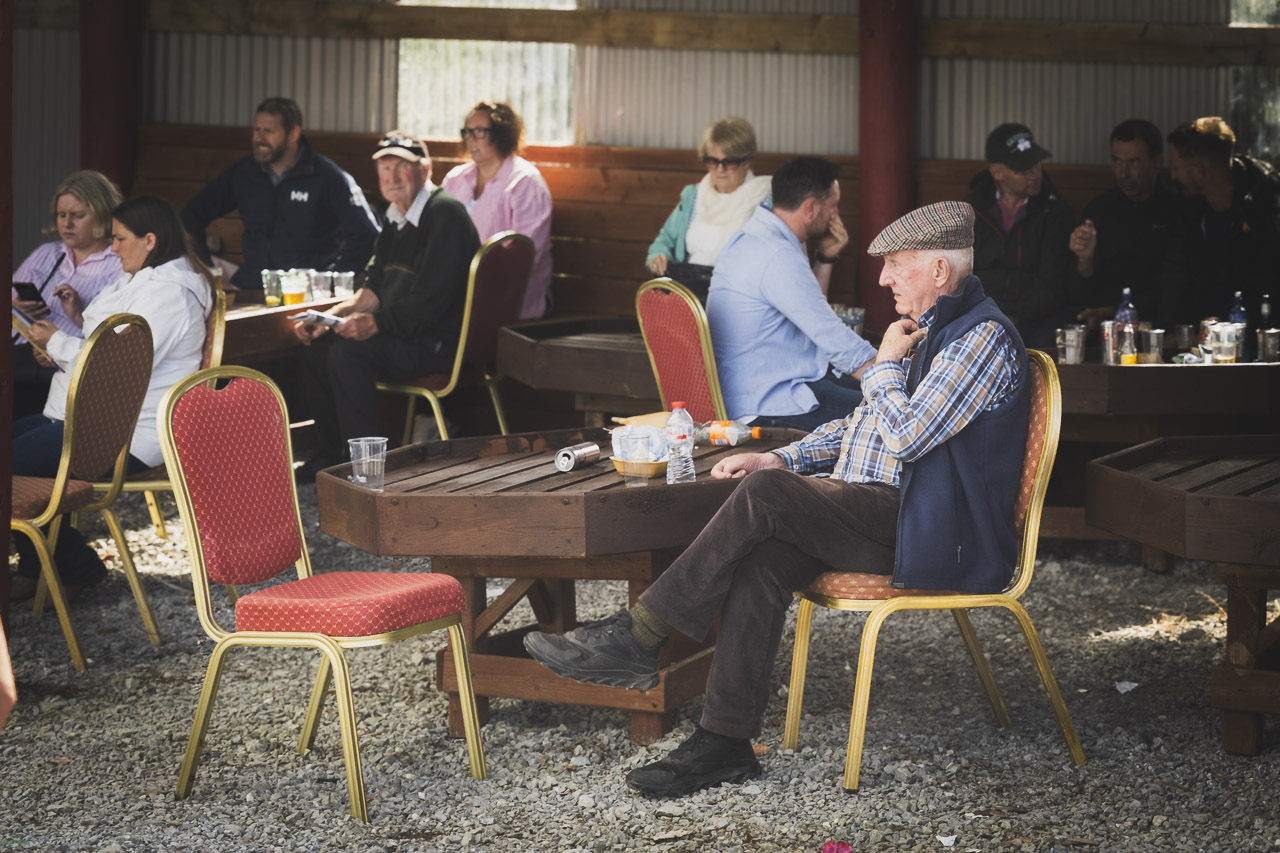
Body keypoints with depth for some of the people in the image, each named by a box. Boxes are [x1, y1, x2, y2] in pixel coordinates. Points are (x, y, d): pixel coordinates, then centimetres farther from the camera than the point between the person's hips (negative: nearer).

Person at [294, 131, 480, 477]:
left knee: (347, 354, -26)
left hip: (440, 343, -10)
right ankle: (330, 455, 15)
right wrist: (335, 314, 2)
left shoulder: (446, 214, -16)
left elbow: (430, 300, -23)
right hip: (402, 333, 10)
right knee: (315, 352, 5)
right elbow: (376, 288, 19)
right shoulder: (396, 218, 16)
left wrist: (375, 323, -23)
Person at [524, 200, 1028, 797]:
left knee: (765, 497, -25)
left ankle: (638, 636, -19)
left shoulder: (984, 339, -10)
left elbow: (904, 435, -19)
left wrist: (885, 366, -2)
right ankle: (725, 742, -22)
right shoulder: (927, 329, 22)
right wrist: (784, 459, 15)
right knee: (764, 557, -19)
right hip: (875, 516, 9)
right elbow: (863, 425, 29)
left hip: (928, 533, -9)